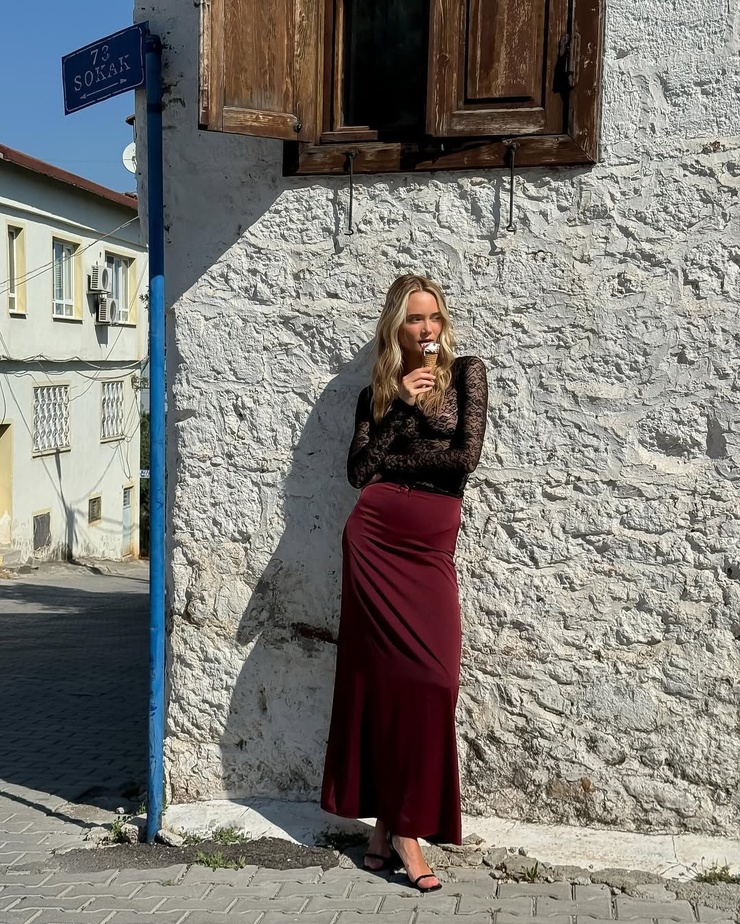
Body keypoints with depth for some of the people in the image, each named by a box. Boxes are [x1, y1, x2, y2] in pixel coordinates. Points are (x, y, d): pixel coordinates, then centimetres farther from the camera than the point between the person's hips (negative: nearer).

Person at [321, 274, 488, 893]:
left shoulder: (466, 372, 8)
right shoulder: (376, 393, 13)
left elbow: (466, 455, -6)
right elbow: (359, 471, -1)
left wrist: (390, 459, 0)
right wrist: (400, 407, -5)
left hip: (431, 544, -1)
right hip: (376, 538, 1)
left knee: (427, 678, -4)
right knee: (380, 675, 1)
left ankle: (399, 826, 6)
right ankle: (394, 825, 11)